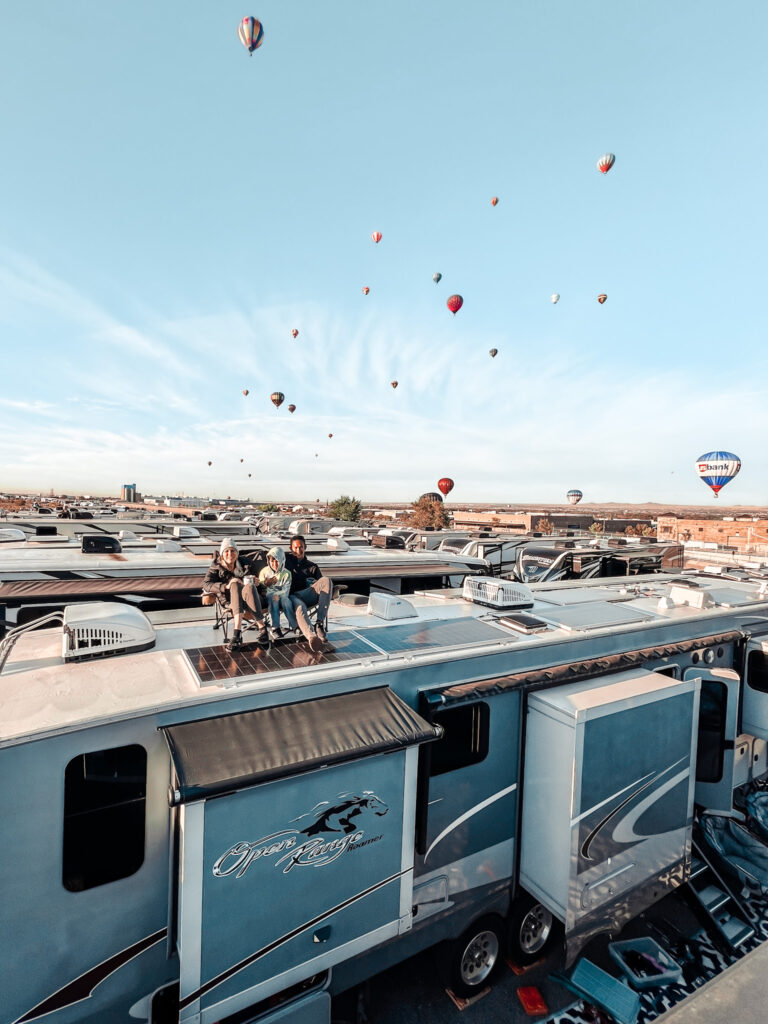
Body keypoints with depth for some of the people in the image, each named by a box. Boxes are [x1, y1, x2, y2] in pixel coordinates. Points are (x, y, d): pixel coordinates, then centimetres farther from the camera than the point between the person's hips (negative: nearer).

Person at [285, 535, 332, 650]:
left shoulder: (312, 566, 28)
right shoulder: (286, 559, 26)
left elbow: (322, 584, 19)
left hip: (306, 595, 2)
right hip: (291, 596, -2)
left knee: (326, 580, -28)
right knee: (300, 607, -40)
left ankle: (320, 623, -37)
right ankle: (312, 637, -67)